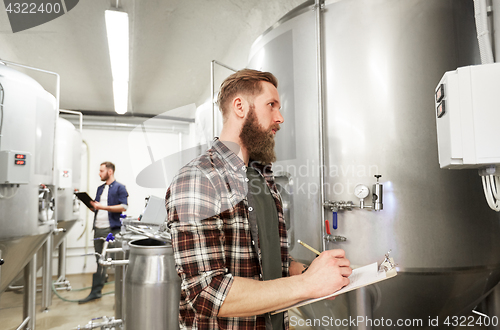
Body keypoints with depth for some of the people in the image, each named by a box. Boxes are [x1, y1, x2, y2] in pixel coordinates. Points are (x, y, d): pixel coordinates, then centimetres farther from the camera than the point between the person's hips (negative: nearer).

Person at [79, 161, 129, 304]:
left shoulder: (119, 188, -5)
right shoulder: (100, 188, 18)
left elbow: (123, 207, -15)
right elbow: (96, 207, 23)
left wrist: (103, 207, -18)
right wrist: (92, 205, 1)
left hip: (112, 229, -7)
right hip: (98, 228, 7)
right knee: (99, 261, 12)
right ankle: (96, 291, 20)